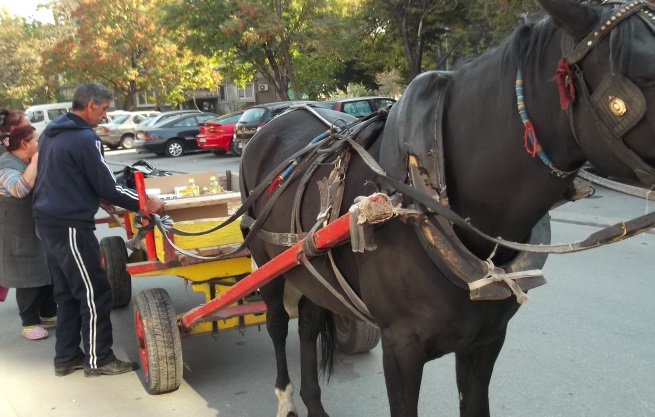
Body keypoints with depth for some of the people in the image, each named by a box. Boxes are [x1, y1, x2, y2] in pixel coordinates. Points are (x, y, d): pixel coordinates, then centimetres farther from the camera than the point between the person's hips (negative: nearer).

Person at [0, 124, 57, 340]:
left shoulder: (30, 161, 11)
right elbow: (20, 189, -37)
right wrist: (35, 162, -30)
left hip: (41, 228, 9)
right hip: (20, 233, -9)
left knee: (48, 272, 14)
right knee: (28, 277, -3)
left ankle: (48, 313, 27)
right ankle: (29, 323, 7)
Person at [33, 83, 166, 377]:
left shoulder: (51, 132, 12)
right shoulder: (85, 138, -17)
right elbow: (107, 187, -17)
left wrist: (96, 199, 19)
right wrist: (146, 203, -7)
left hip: (48, 221, 10)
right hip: (70, 226, -10)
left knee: (67, 292, 16)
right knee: (95, 293, 0)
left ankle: (67, 357, 24)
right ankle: (98, 359, 9)